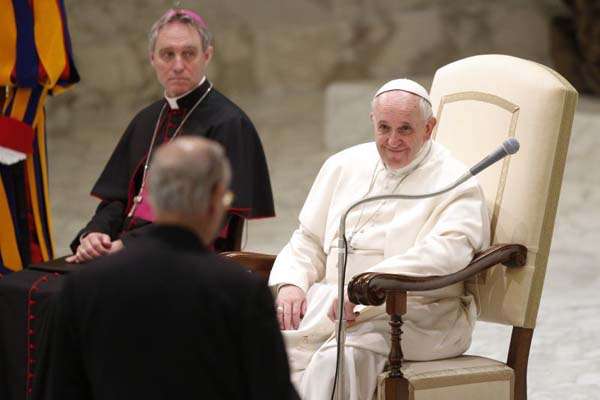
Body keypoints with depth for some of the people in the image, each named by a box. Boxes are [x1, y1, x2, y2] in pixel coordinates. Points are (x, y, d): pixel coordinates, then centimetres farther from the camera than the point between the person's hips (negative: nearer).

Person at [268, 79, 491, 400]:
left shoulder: (453, 184, -1)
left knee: (340, 358, -35)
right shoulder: (343, 166, 19)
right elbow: (308, 240, 23)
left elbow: (445, 253, -20)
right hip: (328, 301, 5)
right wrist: (290, 284, 0)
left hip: (416, 313, -5)